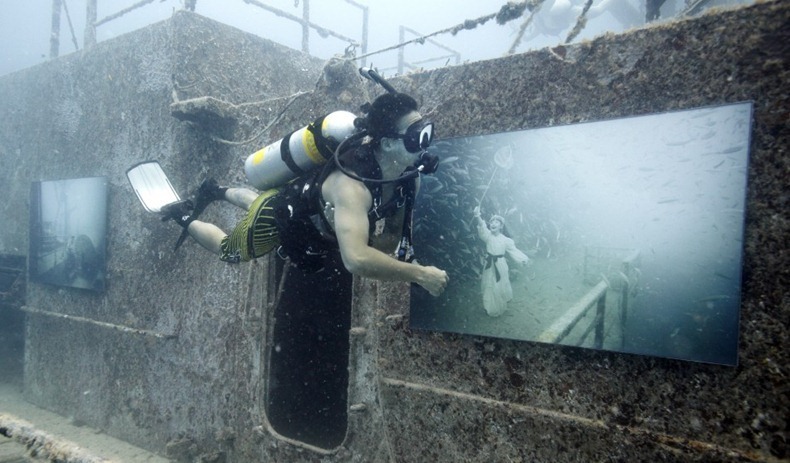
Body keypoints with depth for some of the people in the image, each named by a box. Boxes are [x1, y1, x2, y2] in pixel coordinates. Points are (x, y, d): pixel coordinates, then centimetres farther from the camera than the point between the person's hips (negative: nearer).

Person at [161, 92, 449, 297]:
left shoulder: (408, 175, -23)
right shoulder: (352, 186, -47)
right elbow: (355, 259, -61)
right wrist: (419, 274, -53)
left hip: (303, 201, 7)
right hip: (278, 217, -7)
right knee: (227, 251, 23)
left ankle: (217, 191, 65)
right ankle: (183, 217, 47)